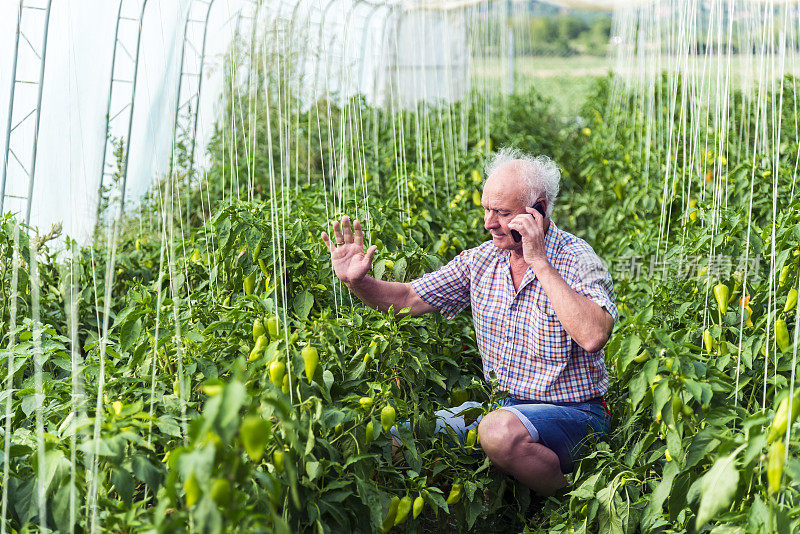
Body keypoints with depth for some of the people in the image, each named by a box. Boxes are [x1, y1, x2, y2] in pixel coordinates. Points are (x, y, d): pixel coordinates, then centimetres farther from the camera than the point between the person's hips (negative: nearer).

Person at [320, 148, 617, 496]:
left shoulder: (578, 261, -14)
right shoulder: (481, 261, 4)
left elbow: (593, 336, -32)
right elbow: (408, 299, 10)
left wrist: (539, 263, -28)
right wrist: (358, 282, -11)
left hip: (570, 412, -6)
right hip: (499, 404, 6)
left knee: (501, 431, -38)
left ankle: (564, 496, -10)